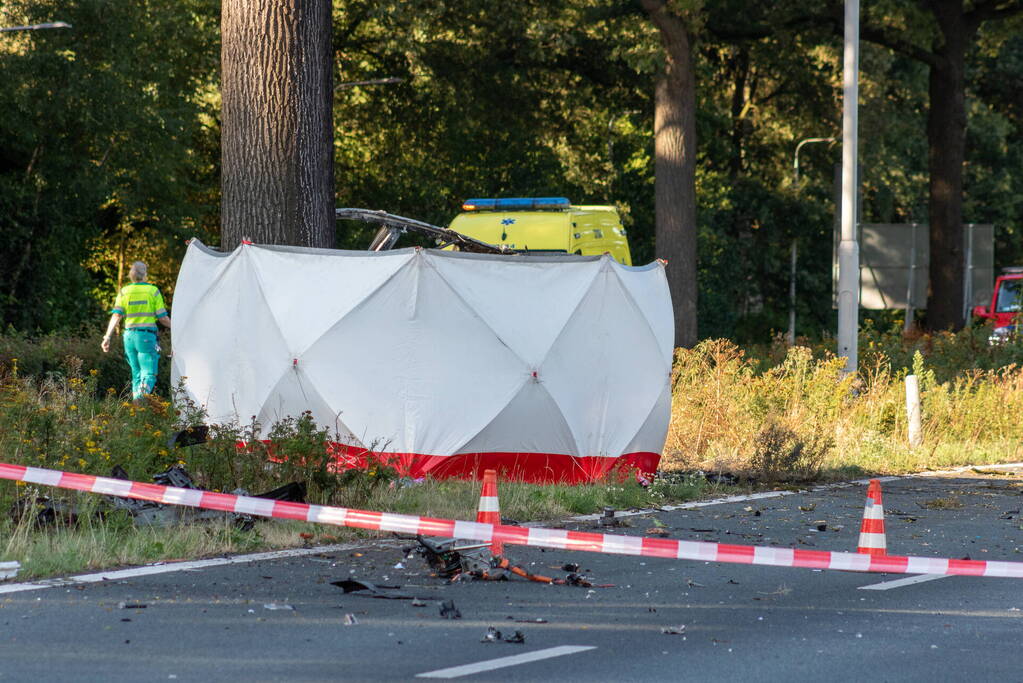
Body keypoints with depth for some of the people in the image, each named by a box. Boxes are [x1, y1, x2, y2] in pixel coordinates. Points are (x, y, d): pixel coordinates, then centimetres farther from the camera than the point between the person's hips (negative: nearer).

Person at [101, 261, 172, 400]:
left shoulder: (124, 292, 7)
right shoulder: (153, 291, 0)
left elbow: (116, 316, -4)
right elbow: (163, 318, -1)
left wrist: (107, 337, -6)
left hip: (129, 335, 4)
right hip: (147, 336, -4)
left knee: (137, 374, 15)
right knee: (149, 374, -6)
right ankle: (141, 397, -30)